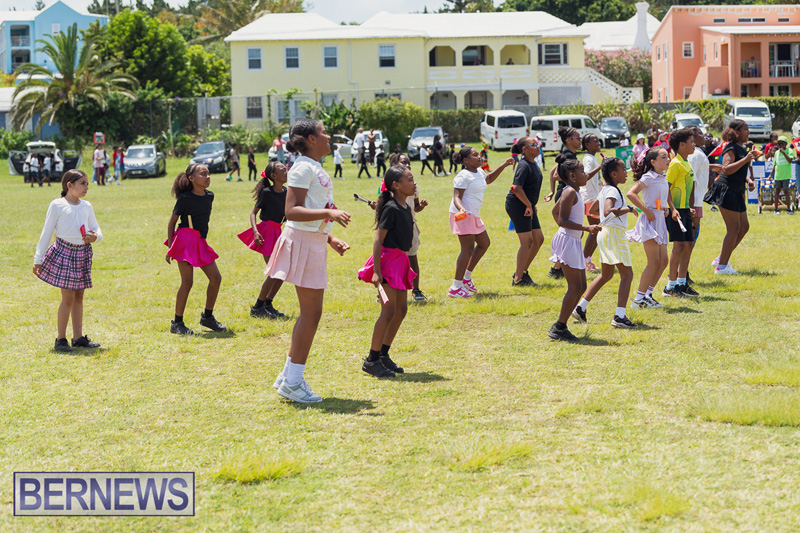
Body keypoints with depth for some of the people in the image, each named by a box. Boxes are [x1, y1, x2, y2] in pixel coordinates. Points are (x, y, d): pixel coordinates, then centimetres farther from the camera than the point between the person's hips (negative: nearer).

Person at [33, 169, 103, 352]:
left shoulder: (86, 206, 11)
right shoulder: (57, 205, -4)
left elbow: (97, 230, 16)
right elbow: (46, 233, -1)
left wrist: (95, 236, -10)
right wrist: (38, 260, 0)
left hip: (83, 253, 5)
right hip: (64, 252, -5)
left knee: (79, 296, 11)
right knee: (68, 297, -7)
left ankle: (78, 337, 18)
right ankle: (60, 339, 3)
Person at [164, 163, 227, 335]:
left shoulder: (209, 196, 8)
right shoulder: (185, 198, -8)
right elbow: (172, 221, -3)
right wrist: (170, 247, -6)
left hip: (200, 242, 7)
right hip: (185, 240, -7)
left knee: (216, 278, 3)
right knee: (187, 282, -10)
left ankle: (207, 316, 18)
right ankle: (177, 323, 0)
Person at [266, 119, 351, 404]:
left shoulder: (317, 170, 18)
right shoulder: (303, 169, -13)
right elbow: (291, 211, -22)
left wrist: (331, 239, 16)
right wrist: (329, 213, -30)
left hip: (315, 242, 10)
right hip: (303, 242, -10)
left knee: (310, 313, 13)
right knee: (311, 314, -8)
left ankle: (289, 375, 20)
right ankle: (293, 382, -3)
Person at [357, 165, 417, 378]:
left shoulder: (406, 207, 11)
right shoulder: (391, 208, -16)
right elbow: (378, 241, -18)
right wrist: (377, 271, -23)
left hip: (400, 260, 9)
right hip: (388, 259, -9)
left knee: (401, 309, 11)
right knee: (389, 310, -11)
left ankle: (383, 354, 20)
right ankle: (372, 360, -5)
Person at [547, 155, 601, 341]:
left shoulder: (571, 192, 16)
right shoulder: (570, 192, -13)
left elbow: (555, 210, 30)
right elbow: (562, 221, -20)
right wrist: (586, 228, -24)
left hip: (574, 242, 10)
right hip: (567, 241, -10)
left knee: (581, 287, 10)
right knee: (575, 287, -10)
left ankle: (560, 326, 13)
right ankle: (559, 327, -6)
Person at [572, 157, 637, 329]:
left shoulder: (604, 190, 13)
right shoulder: (612, 191, -16)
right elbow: (607, 211, -32)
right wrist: (629, 209, -29)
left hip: (604, 233, 10)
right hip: (615, 233, -10)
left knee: (606, 275, 18)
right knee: (627, 274, -5)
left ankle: (581, 308, 18)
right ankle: (620, 316, -9)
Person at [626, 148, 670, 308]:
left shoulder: (663, 178, 14)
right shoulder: (648, 177, -11)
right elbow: (631, 194, -21)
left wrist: (665, 209, 9)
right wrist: (647, 211, -21)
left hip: (660, 220, 9)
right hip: (650, 220, -9)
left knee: (663, 260, 8)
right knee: (654, 261, -10)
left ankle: (648, 294, 17)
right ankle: (639, 298, -5)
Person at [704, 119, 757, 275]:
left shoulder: (742, 148, 16)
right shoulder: (731, 148, -14)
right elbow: (726, 169, -28)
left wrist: (748, 180, 11)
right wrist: (746, 159, -29)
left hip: (735, 192, 10)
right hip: (726, 190, -10)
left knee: (744, 226, 12)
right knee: (734, 228, -8)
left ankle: (721, 258, 20)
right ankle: (722, 266, -3)